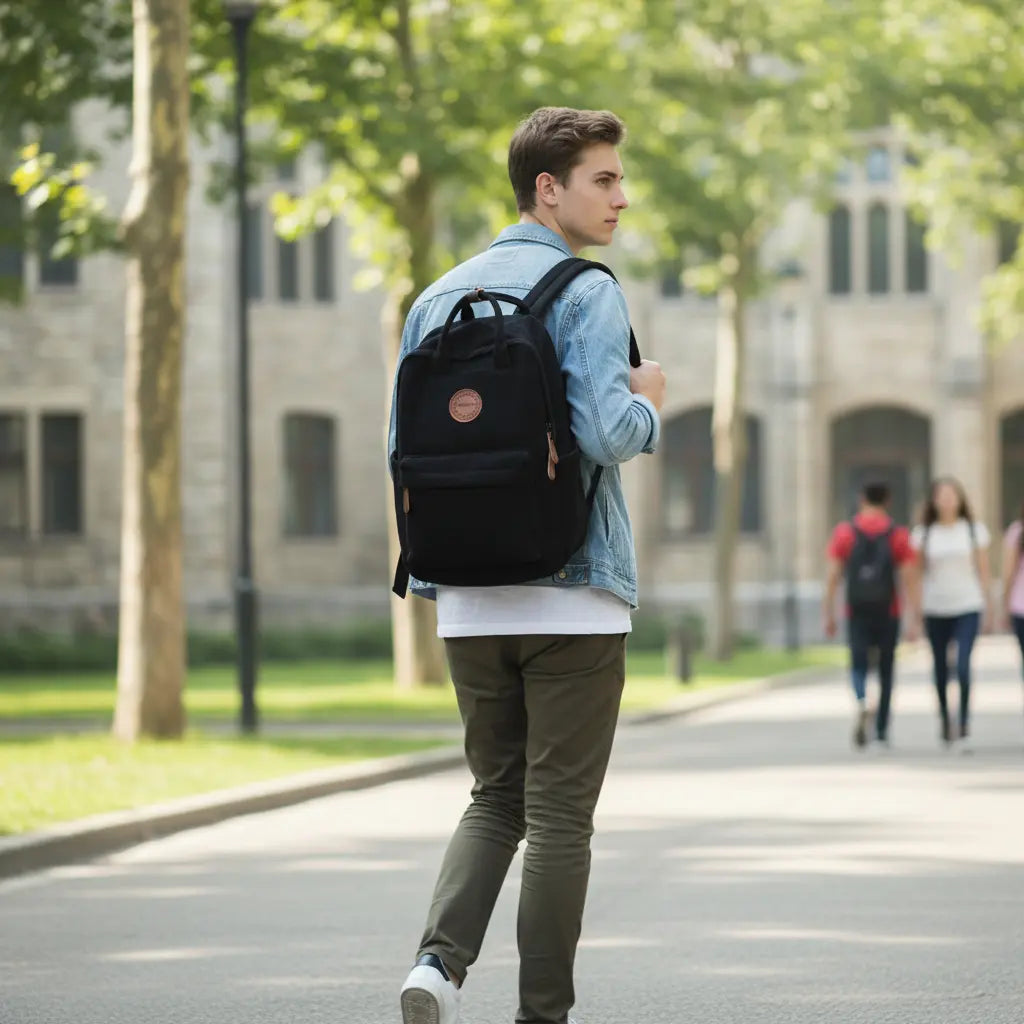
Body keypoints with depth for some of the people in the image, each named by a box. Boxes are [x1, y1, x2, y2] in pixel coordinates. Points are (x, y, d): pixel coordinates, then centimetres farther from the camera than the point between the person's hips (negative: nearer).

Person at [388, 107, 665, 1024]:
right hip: (573, 594, -6)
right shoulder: (588, 294, -9)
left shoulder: (438, 298, 11)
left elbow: (405, 452, 12)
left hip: (469, 601, 6)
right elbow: (604, 434, -20)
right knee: (559, 812, 2)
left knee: (495, 799, 15)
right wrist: (648, 402, 0)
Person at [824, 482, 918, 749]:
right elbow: (907, 579, -5)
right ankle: (882, 731, 17)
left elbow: (833, 576, -3)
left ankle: (861, 702, -30)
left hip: (857, 612, 0)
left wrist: (829, 614, 2)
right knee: (886, 670, 12)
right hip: (888, 614, 0)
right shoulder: (898, 535, -1)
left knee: (858, 665, 1)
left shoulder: (844, 533, 0)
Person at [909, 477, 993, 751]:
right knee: (940, 669, 8)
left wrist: (989, 609, 6)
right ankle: (944, 718, 27)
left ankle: (963, 728, -11)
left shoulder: (974, 530, 4)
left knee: (963, 667, -15)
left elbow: (984, 571, 7)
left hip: (968, 607, -1)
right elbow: (917, 574, 5)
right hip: (935, 610, 1)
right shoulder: (923, 534, 4)